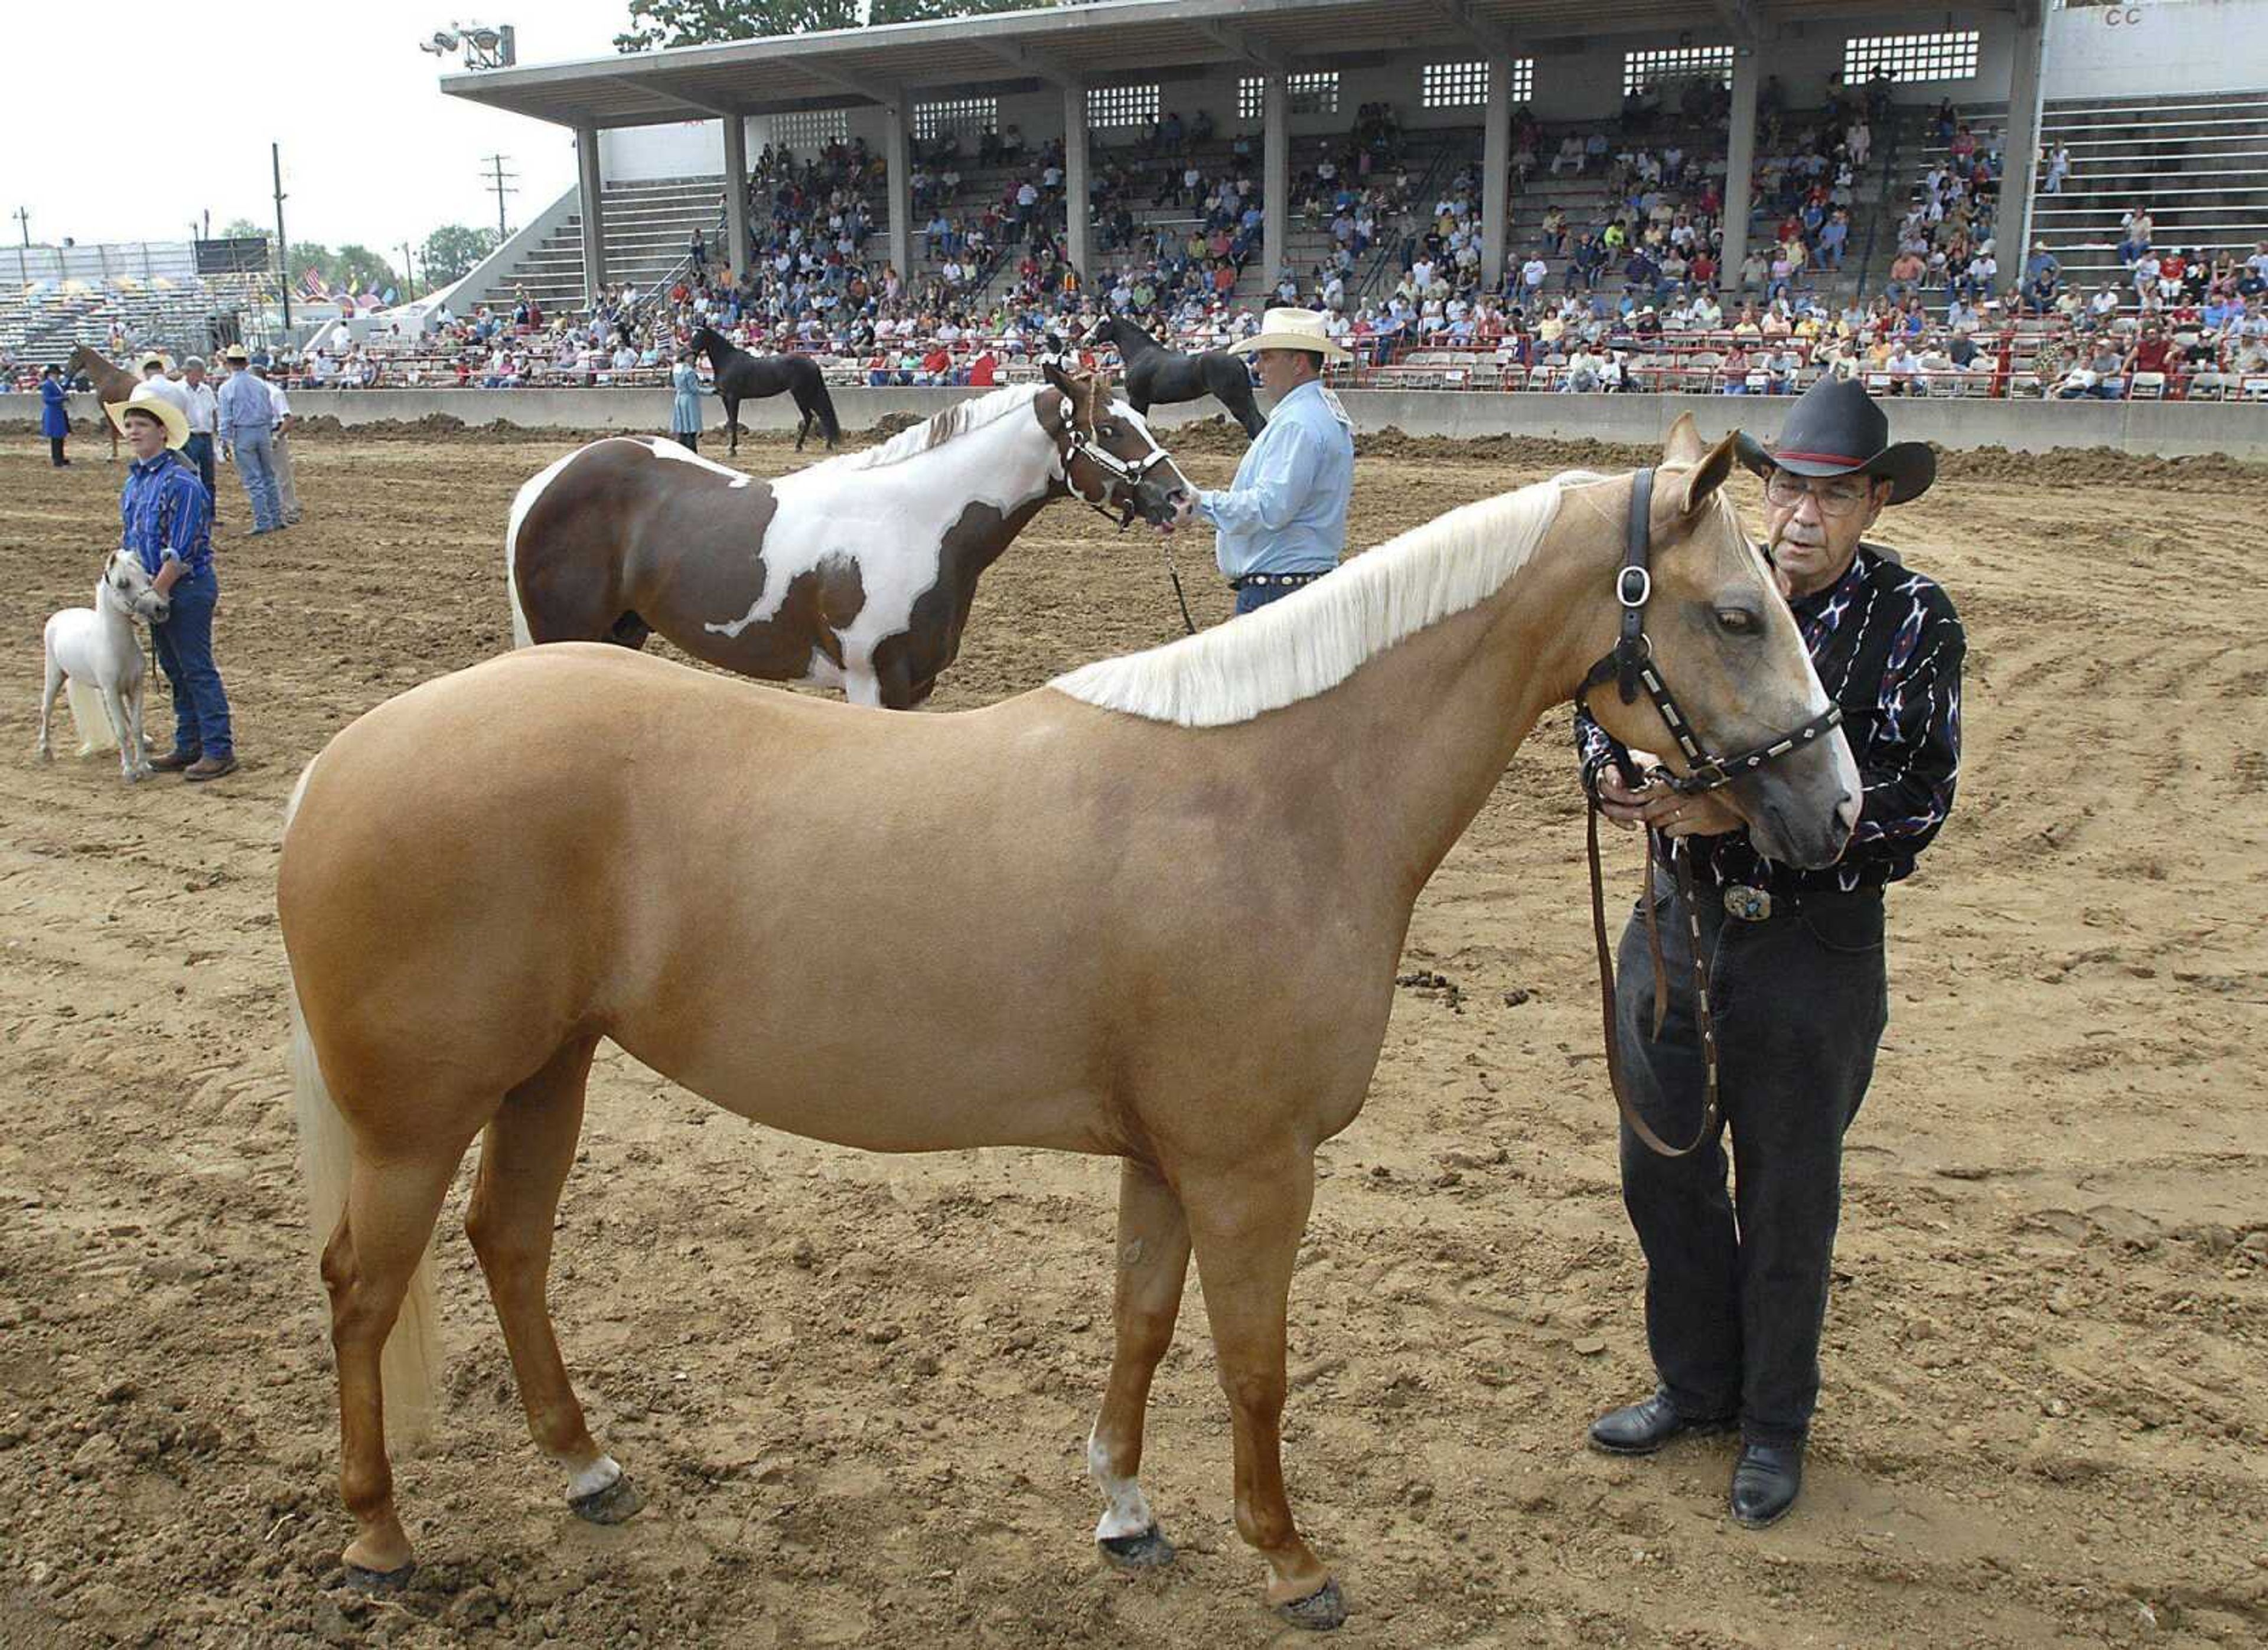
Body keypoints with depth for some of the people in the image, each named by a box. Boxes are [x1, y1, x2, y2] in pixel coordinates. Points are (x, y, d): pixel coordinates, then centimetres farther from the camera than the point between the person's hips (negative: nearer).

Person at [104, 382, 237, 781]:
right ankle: (189, 747, 23)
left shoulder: (180, 482, -17)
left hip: (187, 587, -9)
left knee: (198, 670, -4)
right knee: (174, 671, 14)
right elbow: (131, 538, 19)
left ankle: (219, 751, 2)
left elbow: (180, 552, -20)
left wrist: (156, 591, -18)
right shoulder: (135, 478, 10)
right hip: (155, 588, 9)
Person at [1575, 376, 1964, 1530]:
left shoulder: (1914, 623, -9)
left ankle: (1775, 1423, 32)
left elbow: (1913, 802, -16)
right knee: (1663, 1171, 14)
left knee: (1787, 1198, 11)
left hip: (1814, 946, -3)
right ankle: (1697, 1387, 37)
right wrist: (1624, 773, -16)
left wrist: (1740, 811, -25)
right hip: (1679, 921, 4)